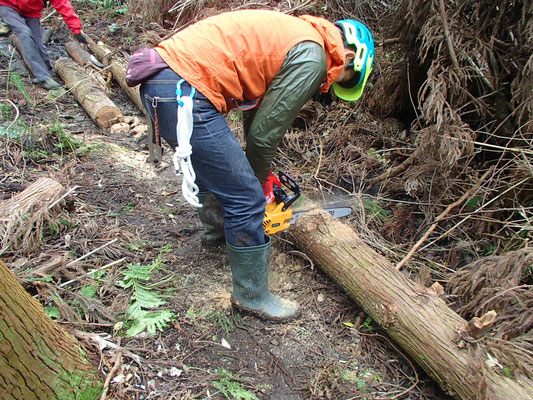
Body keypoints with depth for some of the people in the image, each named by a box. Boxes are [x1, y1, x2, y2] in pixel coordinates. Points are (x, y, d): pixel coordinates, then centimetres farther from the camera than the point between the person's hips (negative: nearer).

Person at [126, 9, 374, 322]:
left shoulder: (290, 35, 21)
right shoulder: (312, 57, -8)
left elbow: (258, 112, 25)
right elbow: (267, 131, -7)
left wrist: (262, 172, 28)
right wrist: (261, 178, 12)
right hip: (184, 96, -11)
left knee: (212, 166, 32)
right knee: (246, 198, -2)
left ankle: (217, 229, 58)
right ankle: (252, 295, 16)